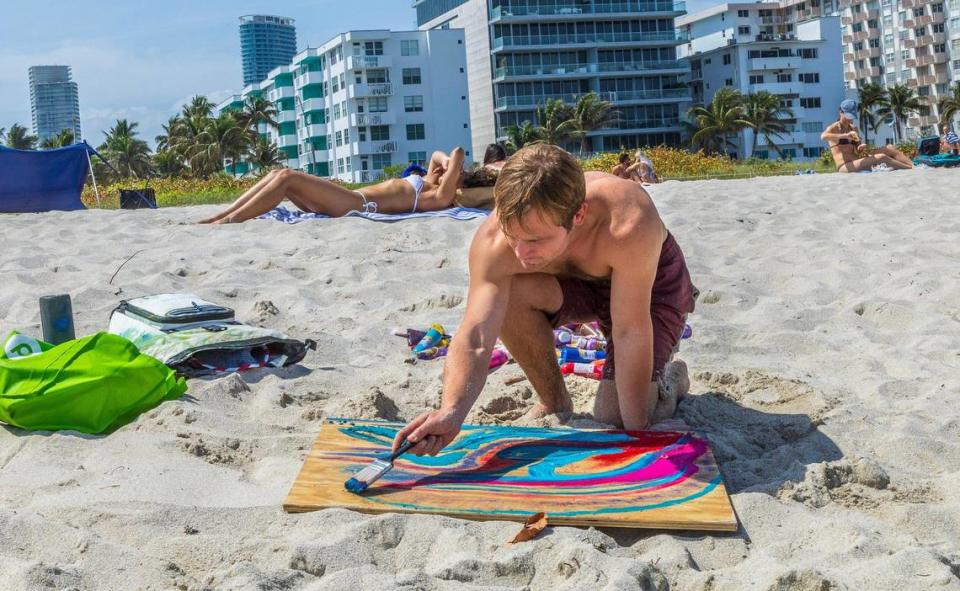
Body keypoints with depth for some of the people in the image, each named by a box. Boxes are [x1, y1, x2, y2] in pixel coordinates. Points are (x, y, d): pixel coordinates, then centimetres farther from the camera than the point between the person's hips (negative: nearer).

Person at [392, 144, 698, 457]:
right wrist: (450, 412, -57)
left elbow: (631, 334, -37)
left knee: (614, 416, -16)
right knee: (506, 296, -29)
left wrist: (635, 433, -31)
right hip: (576, 282, 3)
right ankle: (554, 403, -4)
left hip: (652, 281, -3)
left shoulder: (628, 223, -44)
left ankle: (670, 376, 19)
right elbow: (475, 339, -39)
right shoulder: (493, 242, -34)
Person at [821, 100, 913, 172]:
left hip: (857, 163, 8)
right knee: (881, 157, -26)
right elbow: (823, 136, -26)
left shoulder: (853, 129, 21)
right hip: (844, 167, -8)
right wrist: (845, 135, -36)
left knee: (889, 149, -6)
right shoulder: (834, 128, 0)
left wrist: (860, 149, -4)